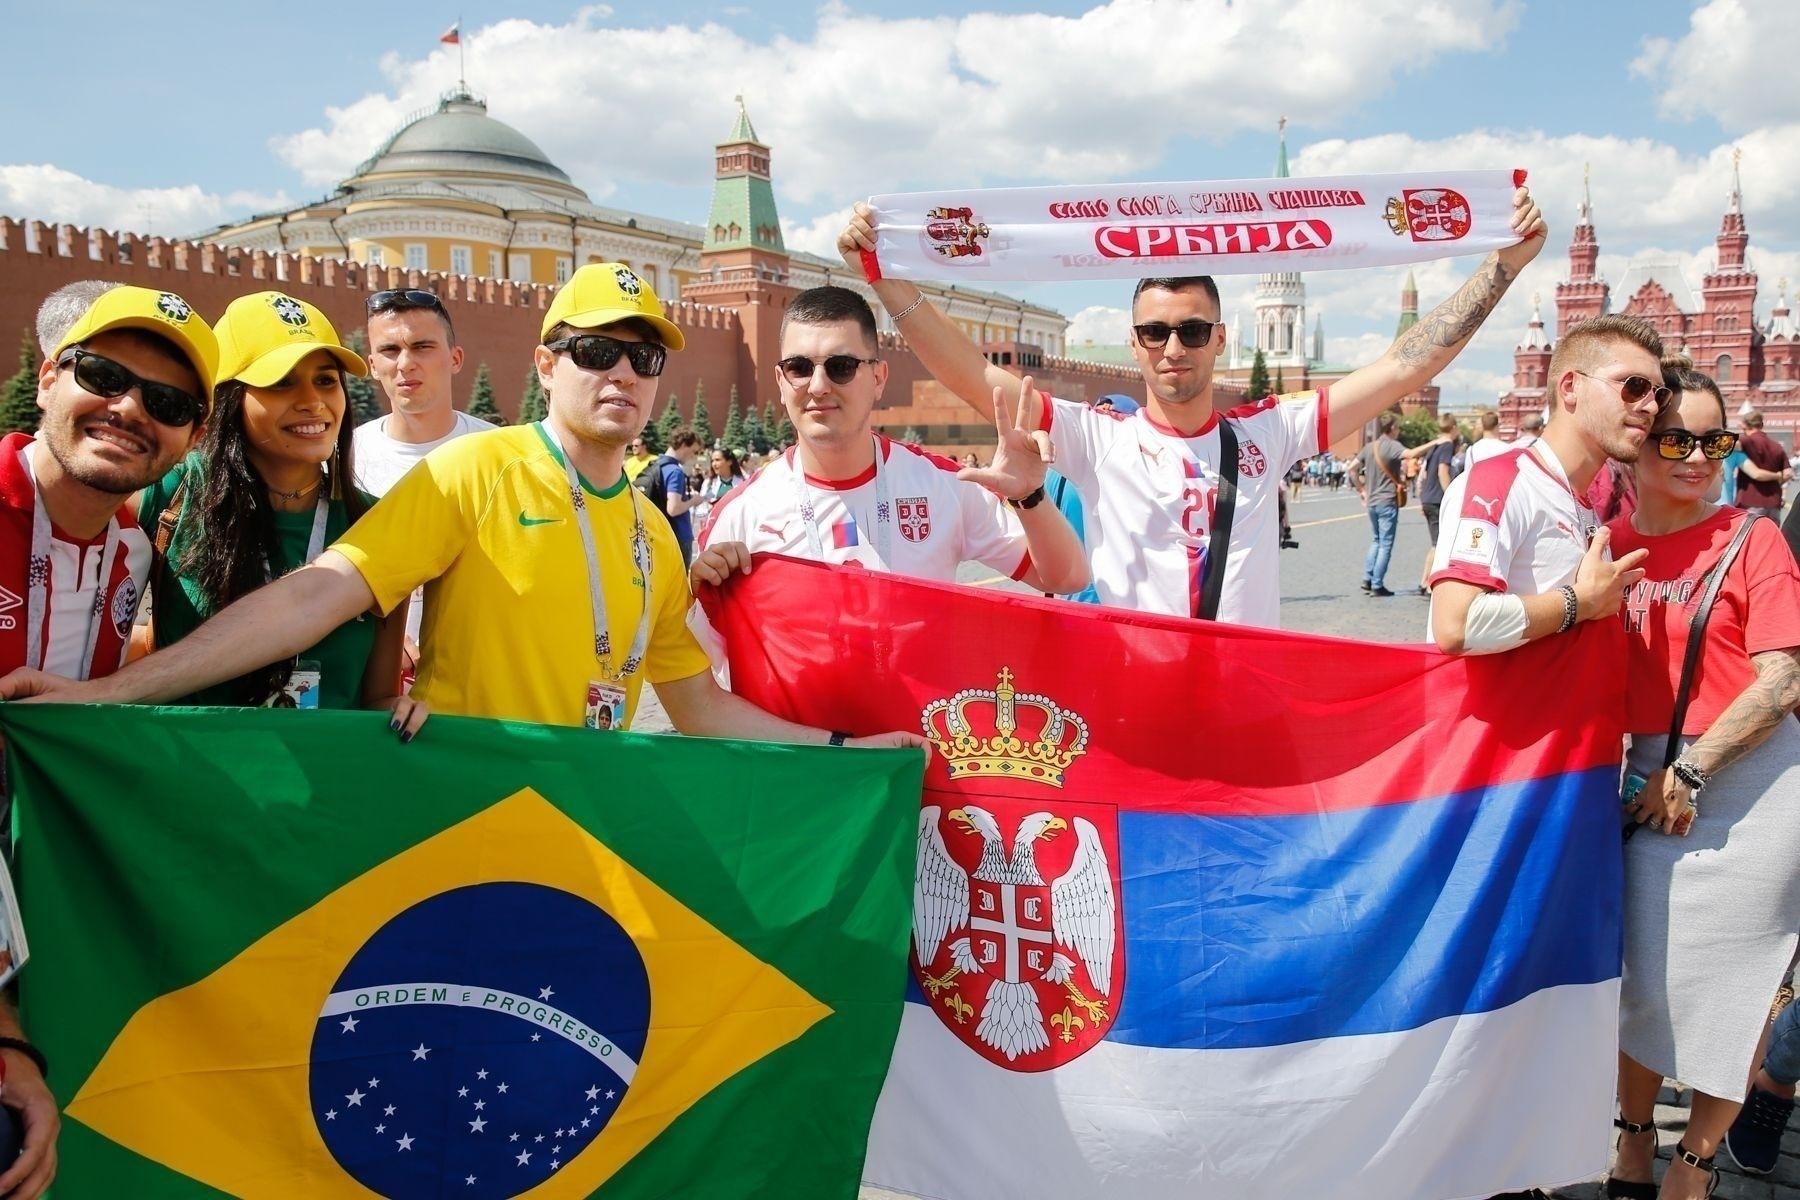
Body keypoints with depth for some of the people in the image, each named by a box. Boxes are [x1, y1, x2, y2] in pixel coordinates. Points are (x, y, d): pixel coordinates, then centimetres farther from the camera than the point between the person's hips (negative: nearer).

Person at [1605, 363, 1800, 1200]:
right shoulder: (1609, 541, 4)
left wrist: (1691, 772, -14)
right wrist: (1648, 773, -3)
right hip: (1652, 777, 3)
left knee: (1729, 981, 5)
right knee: (1645, 966, 10)